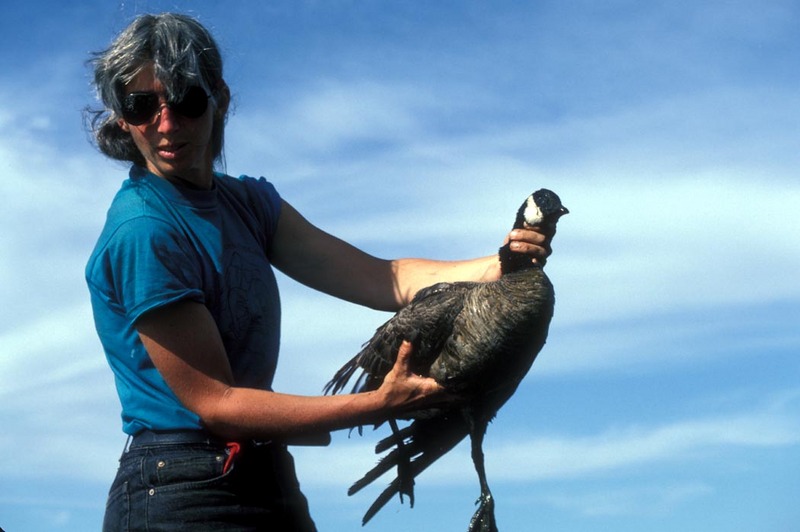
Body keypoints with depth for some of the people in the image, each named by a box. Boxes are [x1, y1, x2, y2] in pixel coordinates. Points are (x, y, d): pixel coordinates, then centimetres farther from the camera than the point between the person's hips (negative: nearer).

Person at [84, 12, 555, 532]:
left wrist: (500, 265, -15)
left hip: (265, 487, 8)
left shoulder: (247, 201, 8)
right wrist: (379, 406, -22)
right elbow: (213, 404, -18)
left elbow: (384, 280, 0)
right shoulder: (142, 232, -17)